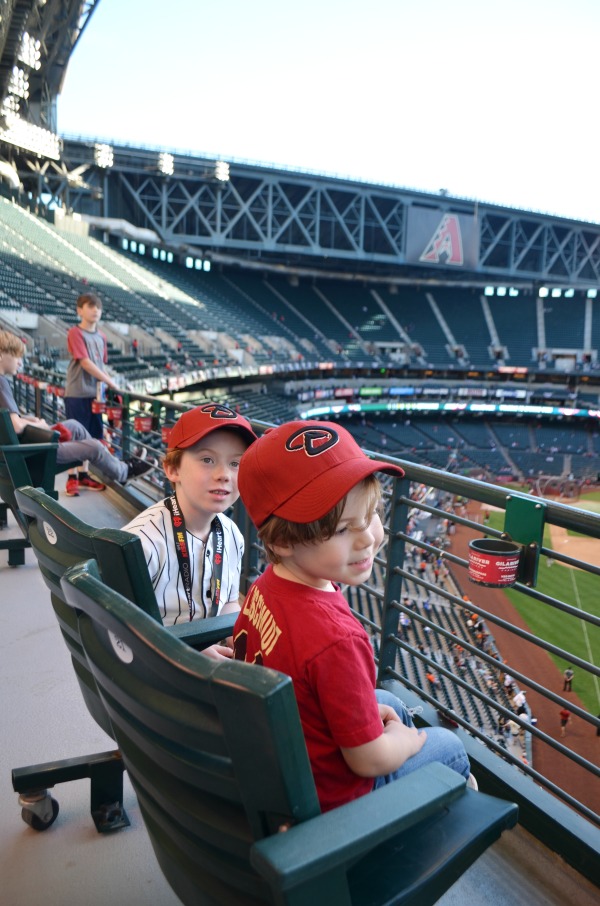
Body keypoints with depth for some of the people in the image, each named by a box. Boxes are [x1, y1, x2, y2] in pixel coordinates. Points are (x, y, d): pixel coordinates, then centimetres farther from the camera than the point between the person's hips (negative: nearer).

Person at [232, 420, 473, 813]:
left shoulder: (267, 584, -15)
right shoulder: (336, 641, -40)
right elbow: (370, 760, -27)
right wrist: (411, 738, -4)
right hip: (330, 792, -7)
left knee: (392, 702, 28)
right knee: (450, 745, 13)